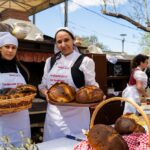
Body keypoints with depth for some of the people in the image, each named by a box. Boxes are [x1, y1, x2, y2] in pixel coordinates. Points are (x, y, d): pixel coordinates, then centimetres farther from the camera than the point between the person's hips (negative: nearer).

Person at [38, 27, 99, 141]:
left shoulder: (85, 61, -5)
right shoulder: (50, 61, 8)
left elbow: (92, 87, -2)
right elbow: (43, 86, 13)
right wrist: (47, 93, -8)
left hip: (76, 116, -4)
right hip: (54, 114, 4)